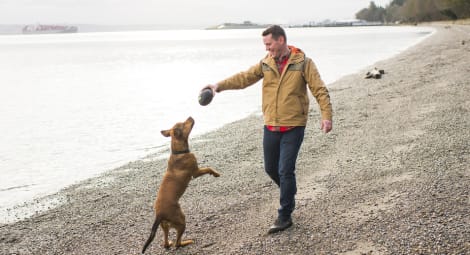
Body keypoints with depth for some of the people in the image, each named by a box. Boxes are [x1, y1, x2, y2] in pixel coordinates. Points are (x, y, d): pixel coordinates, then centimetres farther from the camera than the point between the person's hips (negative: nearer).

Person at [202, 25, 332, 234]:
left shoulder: (303, 63, -7)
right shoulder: (266, 63, 5)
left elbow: (320, 90, -9)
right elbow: (244, 78, 3)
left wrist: (326, 115, -19)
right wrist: (219, 85, -10)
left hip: (293, 127, -5)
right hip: (271, 127, 5)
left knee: (285, 171, -6)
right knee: (271, 168, 13)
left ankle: (285, 216, 7)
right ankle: (289, 193, 42)